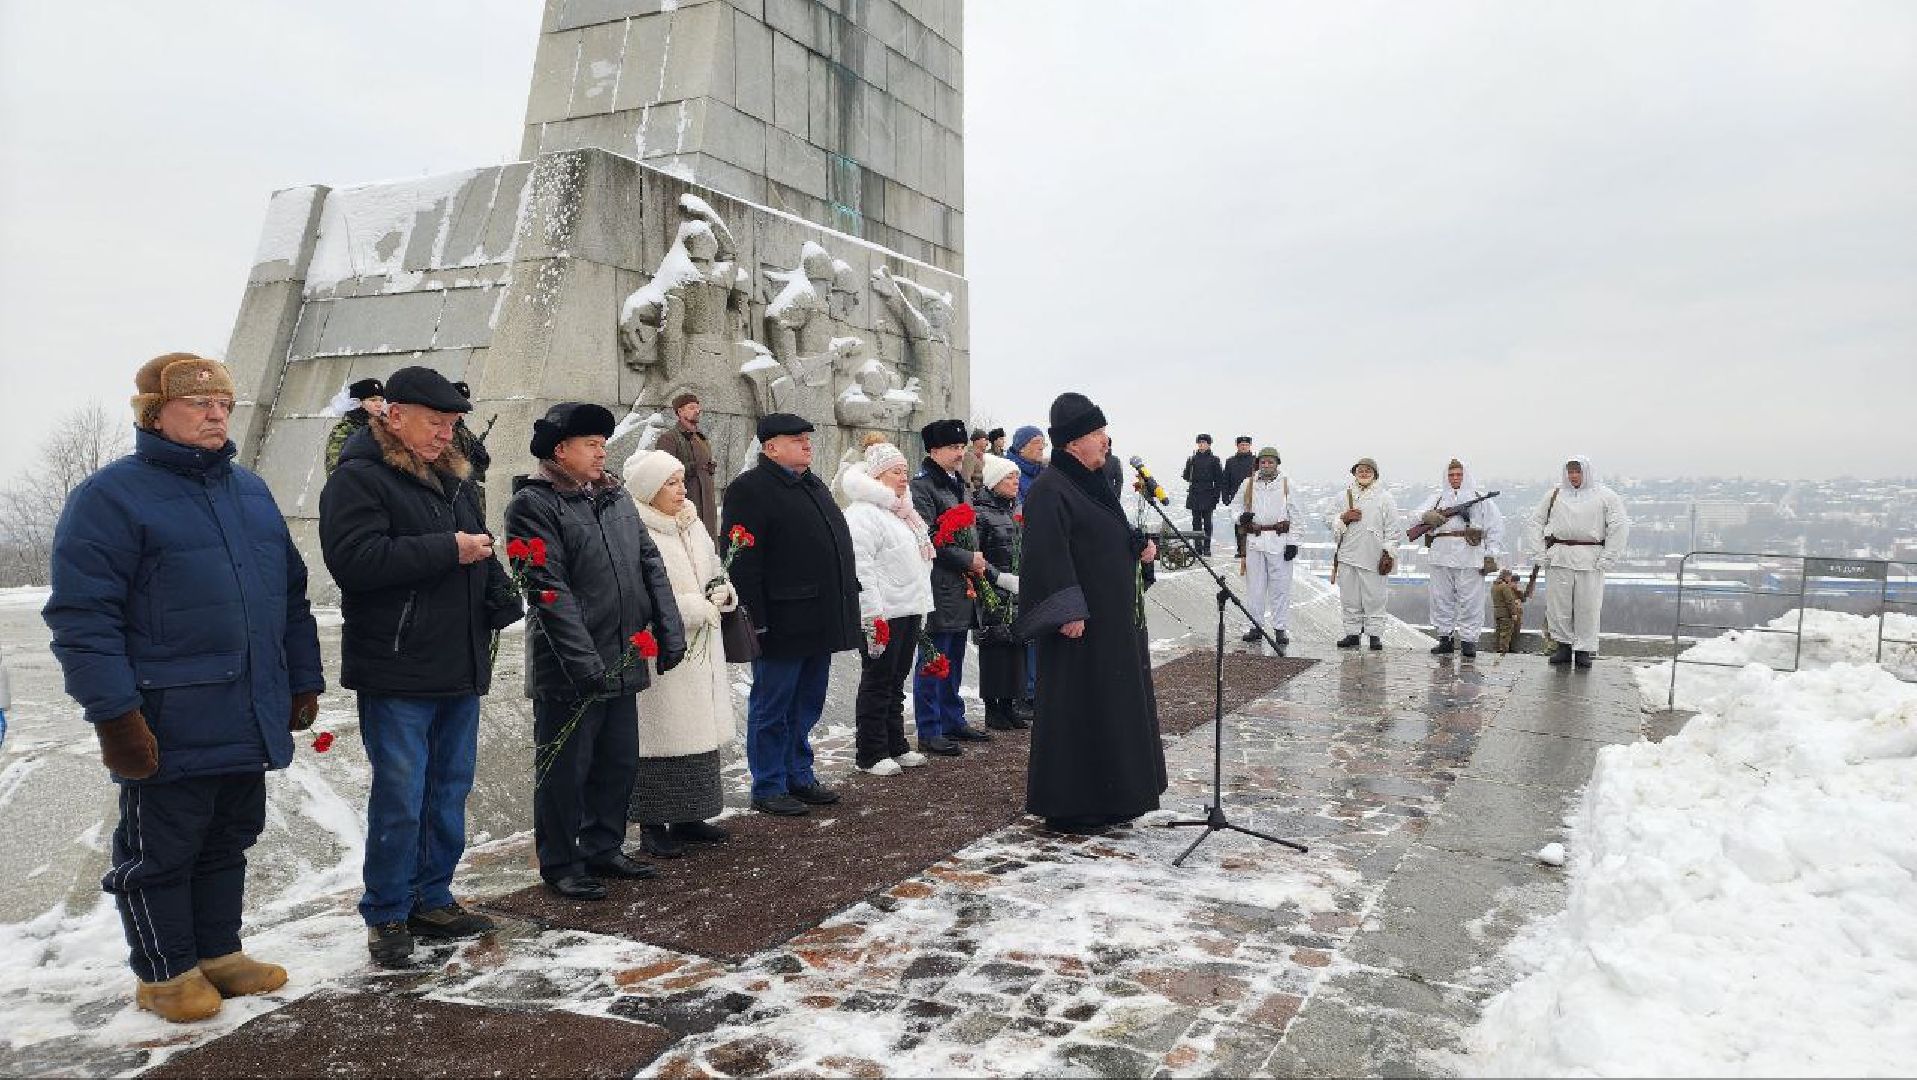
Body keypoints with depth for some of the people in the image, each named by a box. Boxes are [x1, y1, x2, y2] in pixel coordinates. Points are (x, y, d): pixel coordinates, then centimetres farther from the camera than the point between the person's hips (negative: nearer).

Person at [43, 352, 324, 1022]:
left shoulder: (252, 491, 13)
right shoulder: (111, 496, -9)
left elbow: (292, 593, 18)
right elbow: (81, 614, -14)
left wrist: (304, 680, 14)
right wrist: (114, 714, -19)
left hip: (252, 724, 7)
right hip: (170, 731, -7)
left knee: (229, 841, 18)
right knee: (160, 851, 8)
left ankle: (217, 952, 33)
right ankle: (165, 973, 24)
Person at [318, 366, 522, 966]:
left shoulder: (452, 478, 16)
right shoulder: (359, 478, -9)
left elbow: (480, 552, 26)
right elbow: (354, 558, -23)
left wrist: (502, 603, 7)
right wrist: (448, 550, -20)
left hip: (460, 669, 8)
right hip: (395, 674, -8)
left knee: (450, 792, 14)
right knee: (400, 798, -1)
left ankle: (431, 900, 26)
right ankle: (387, 917, 13)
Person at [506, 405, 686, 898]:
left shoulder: (616, 496, 13)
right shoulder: (534, 504, -11)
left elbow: (650, 566, 12)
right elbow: (549, 589, -18)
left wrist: (670, 633, 3)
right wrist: (584, 662, -23)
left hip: (622, 662, 7)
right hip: (568, 669, -7)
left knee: (620, 762, 16)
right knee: (566, 769, 5)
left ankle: (603, 848, 32)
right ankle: (560, 864, 19)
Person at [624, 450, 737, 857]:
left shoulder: (693, 526, 13)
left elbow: (715, 571, 22)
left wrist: (722, 592, -1)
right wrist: (700, 608, -15)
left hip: (701, 649, 8)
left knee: (699, 732, 11)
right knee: (662, 734, -4)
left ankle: (688, 817, 22)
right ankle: (653, 824, 7)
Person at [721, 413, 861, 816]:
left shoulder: (814, 486, 17)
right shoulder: (750, 489, -11)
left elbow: (837, 545, 23)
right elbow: (743, 561, -16)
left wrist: (848, 596, 18)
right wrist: (757, 621, -20)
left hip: (820, 624, 9)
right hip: (782, 625, -8)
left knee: (806, 706, 17)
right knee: (771, 709, 4)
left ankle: (799, 777, 29)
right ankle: (768, 788, 15)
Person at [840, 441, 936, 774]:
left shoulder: (903, 512, 18)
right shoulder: (863, 513, -14)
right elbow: (860, 567, -21)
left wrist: (922, 606, 22)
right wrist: (873, 615, -24)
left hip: (909, 610, 9)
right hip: (883, 615, -9)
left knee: (896, 683, 16)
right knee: (877, 683, -1)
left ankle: (895, 746, 26)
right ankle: (870, 755, 8)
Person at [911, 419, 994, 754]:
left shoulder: (959, 485, 18)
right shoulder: (922, 487, -11)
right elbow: (928, 539, -18)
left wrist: (977, 562, 9)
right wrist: (968, 560, -15)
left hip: (963, 587, 9)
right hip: (939, 587, -9)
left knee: (954, 660, 16)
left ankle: (953, 720, 26)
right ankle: (929, 732, 4)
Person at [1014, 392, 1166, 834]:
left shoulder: (1093, 483, 15)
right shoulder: (1050, 490, -15)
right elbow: (1049, 554, -23)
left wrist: (1141, 546, 8)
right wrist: (1068, 612, -28)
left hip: (1116, 622, 10)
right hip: (1081, 624, -10)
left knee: (1115, 707, 15)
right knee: (1075, 710, -3)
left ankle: (1110, 797, 27)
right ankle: (1065, 807, 6)